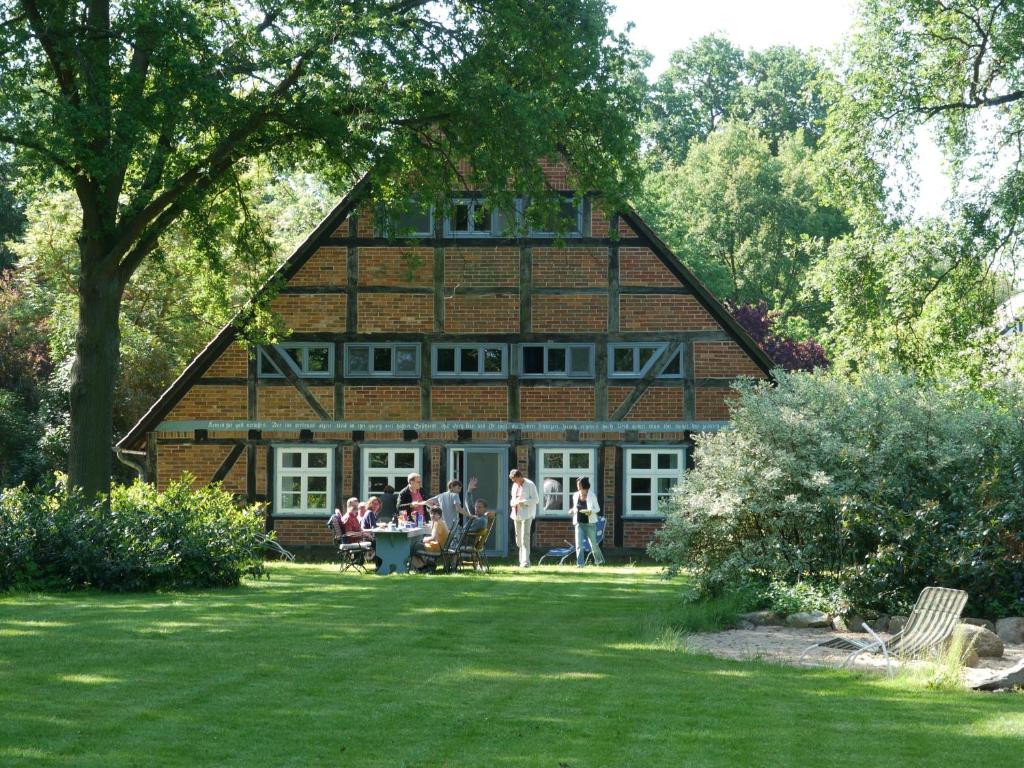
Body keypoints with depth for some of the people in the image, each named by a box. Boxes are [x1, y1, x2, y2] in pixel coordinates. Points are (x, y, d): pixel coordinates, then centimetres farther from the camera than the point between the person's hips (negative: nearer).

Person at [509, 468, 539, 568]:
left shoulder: (530, 485, -7)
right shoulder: (515, 486, 16)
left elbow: (536, 500, -11)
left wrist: (522, 502, -19)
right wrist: (513, 503, 4)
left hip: (526, 515, -8)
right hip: (517, 514, 8)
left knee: (525, 537, -16)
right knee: (519, 538, 8)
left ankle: (525, 562, -20)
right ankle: (522, 561, 15)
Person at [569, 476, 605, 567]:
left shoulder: (592, 495, -6)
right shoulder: (575, 495, 5)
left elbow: (597, 508, -1)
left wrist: (591, 511, -22)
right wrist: (572, 511, -4)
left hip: (590, 523, -3)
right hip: (579, 523, 3)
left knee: (593, 544, 8)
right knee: (579, 544, -10)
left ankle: (600, 560, 31)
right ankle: (580, 563, -8)